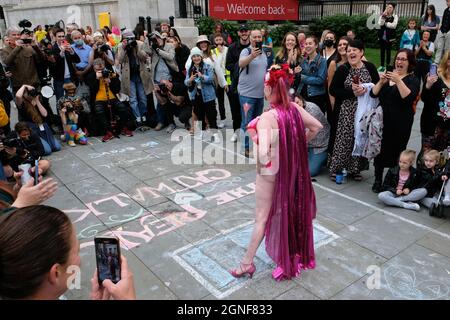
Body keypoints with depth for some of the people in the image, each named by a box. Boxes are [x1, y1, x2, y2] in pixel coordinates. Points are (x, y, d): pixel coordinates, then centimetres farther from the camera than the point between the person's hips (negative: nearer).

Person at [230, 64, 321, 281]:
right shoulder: (294, 108, -7)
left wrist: (253, 134, -19)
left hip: (271, 172, -6)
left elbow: (263, 154, -38)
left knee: (262, 217, 5)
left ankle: (247, 263, 20)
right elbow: (316, 127, 7)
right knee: (291, 210, 24)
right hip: (293, 168, 7)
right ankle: (296, 254, 43)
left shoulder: (267, 117, -27)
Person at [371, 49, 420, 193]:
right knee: (380, 150, 5)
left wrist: (398, 80, -24)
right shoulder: (388, 75, 12)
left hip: (401, 124, -3)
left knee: (396, 153, -2)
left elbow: (409, 97, -18)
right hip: (382, 121, 4)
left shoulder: (413, 80, 1)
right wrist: (381, 82, -14)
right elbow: (373, 94, 3)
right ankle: (377, 180, 18)